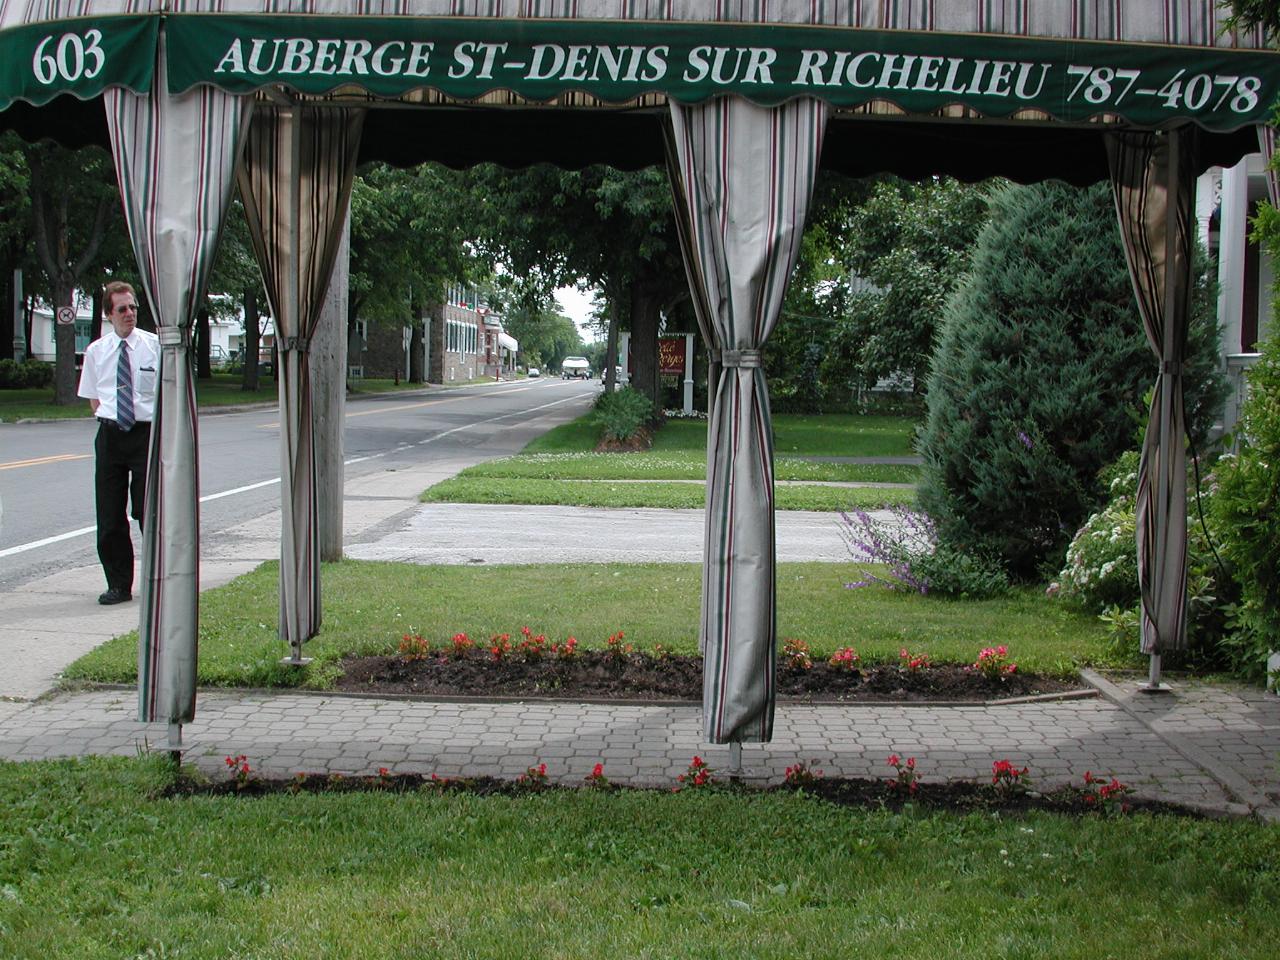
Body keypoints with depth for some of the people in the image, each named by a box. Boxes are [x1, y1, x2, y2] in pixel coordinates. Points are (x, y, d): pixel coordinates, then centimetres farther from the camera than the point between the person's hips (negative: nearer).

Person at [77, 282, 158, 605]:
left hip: (147, 433, -3)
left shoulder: (155, 345, -1)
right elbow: (93, 399, 17)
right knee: (109, 515, 4)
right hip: (110, 434, 3)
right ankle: (119, 585, 14)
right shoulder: (96, 351, 7)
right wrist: (111, 418, 4)